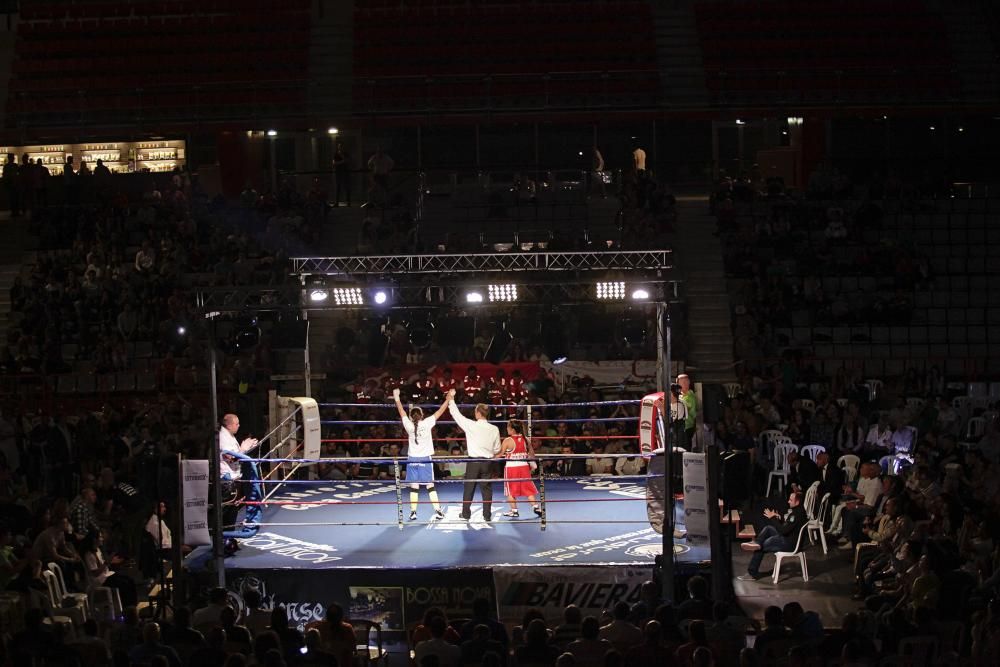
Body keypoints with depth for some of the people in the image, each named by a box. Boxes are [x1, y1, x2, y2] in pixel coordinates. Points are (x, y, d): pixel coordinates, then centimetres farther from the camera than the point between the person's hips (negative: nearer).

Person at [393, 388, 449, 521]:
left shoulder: (409, 425, -5)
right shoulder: (427, 424, -8)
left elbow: (402, 412, 8)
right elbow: (440, 411, -2)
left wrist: (396, 398, 19)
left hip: (412, 459, 1)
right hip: (425, 459, -1)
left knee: (414, 487, 5)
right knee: (430, 486, 2)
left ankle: (413, 512, 4)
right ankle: (438, 511, 0)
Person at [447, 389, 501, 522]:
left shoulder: (471, 425, -11)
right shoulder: (494, 429, -4)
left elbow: (456, 414, 0)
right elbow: (497, 449, 4)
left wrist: (451, 399, 13)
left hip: (473, 462, -2)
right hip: (488, 462, 2)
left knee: (469, 488, 9)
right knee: (487, 489, 7)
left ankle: (466, 513, 15)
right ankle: (487, 515, 7)